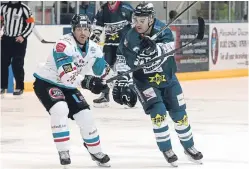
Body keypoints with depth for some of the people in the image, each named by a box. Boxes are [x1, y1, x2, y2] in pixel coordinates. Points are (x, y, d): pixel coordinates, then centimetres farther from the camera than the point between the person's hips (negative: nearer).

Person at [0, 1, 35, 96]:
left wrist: (23, 36, -13)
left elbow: (31, 23, -8)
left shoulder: (24, 8, -7)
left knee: (17, 65, -7)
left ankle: (19, 87, 2)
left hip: (19, 40, -5)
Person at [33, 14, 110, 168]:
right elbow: (66, 75, -40)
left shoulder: (94, 49, -4)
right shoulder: (64, 45, -29)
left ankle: (96, 151, 25)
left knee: (85, 116, 2)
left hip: (67, 86, 7)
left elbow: (103, 72, 10)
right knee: (60, 109, -31)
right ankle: (63, 152, -23)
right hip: (46, 82, -7)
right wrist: (86, 82, -53)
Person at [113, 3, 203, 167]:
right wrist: (122, 82, -9)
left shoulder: (162, 29, -19)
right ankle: (166, 149, -1)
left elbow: (169, 47, -36)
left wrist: (155, 48, -56)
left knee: (179, 113, 7)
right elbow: (122, 61, -5)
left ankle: (189, 146, 28)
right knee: (158, 112, -18)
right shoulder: (130, 38, -17)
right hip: (144, 81, -1)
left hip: (167, 78, 2)